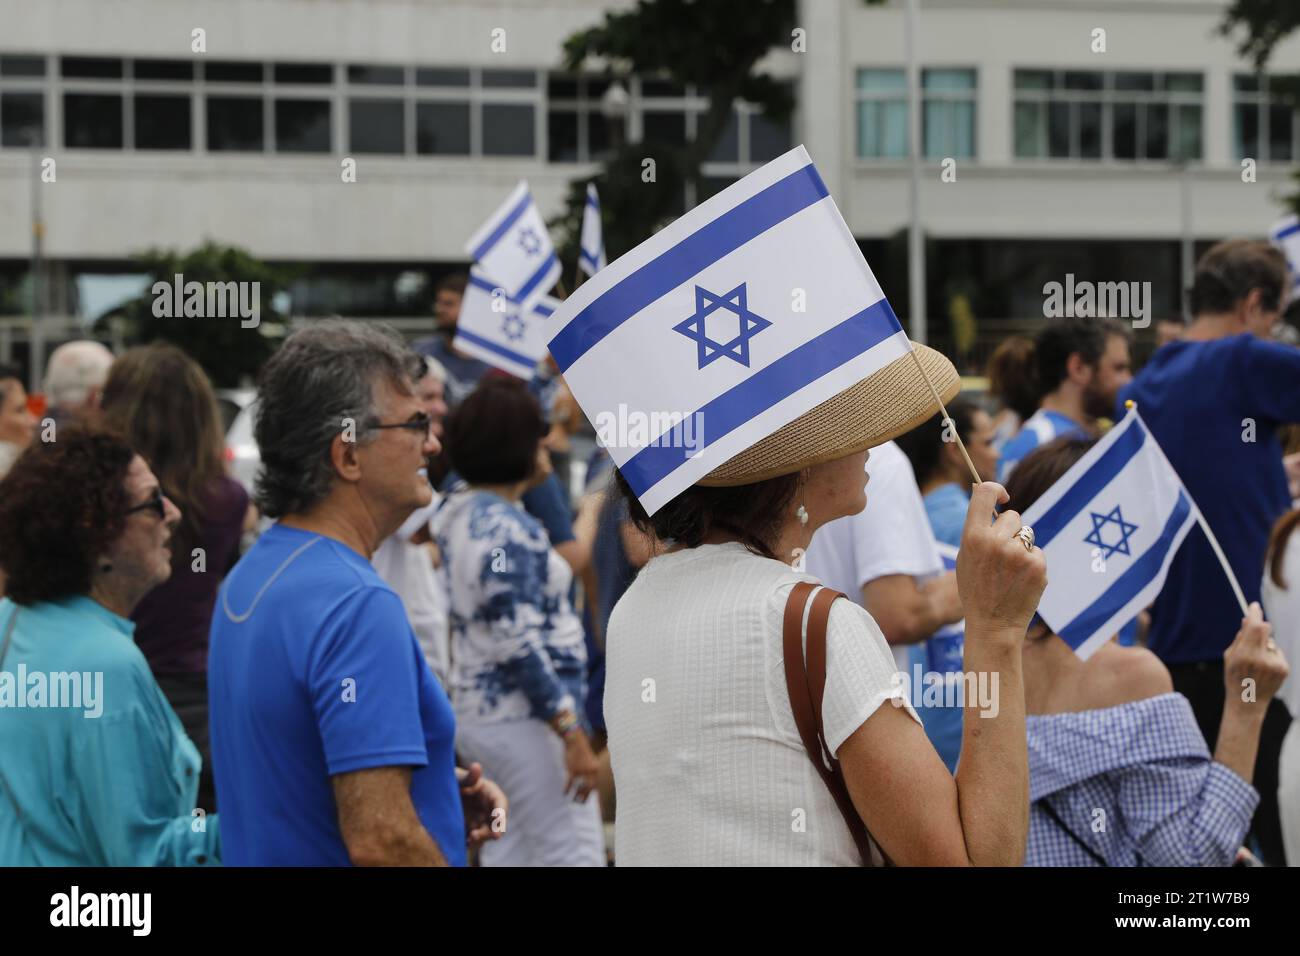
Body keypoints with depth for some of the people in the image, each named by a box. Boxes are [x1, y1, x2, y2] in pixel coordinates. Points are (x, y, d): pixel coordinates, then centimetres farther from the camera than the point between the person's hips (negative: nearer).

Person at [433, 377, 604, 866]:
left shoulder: (462, 507, 8)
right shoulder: (504, 529, -19)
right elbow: (520, 644, -23)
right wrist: (571, 733, -22)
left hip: (480, 710, 10)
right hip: (524, 719, -10)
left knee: (512, 854, 16)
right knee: (573, 858, -7)